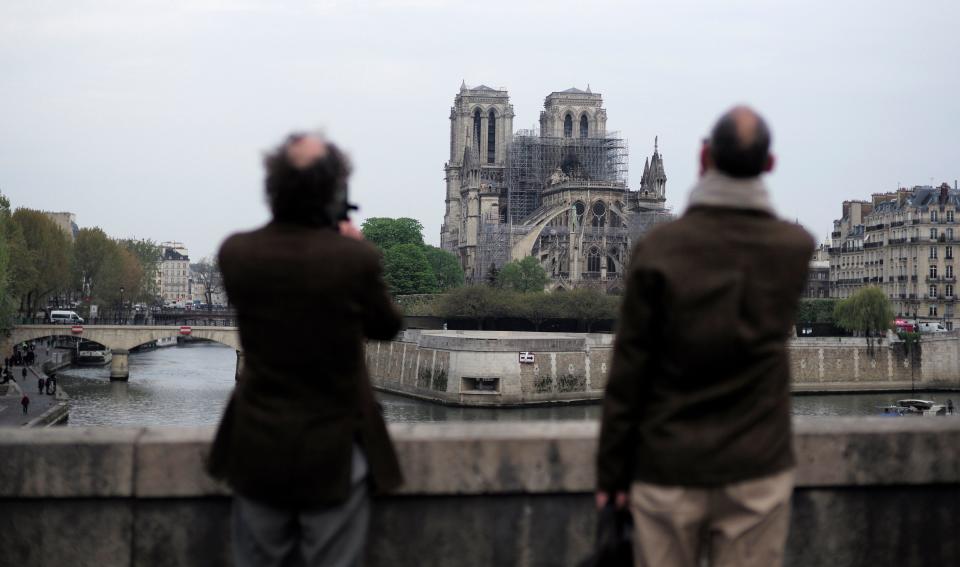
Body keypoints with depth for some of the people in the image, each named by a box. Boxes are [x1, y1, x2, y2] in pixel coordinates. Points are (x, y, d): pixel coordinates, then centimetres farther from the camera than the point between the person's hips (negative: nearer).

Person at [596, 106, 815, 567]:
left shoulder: (658, 249, -12)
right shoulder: (796, 248, -5)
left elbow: (628, 370, -9)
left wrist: (612, 470, 1)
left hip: (668, 472, -1)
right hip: (758, 472, 2)